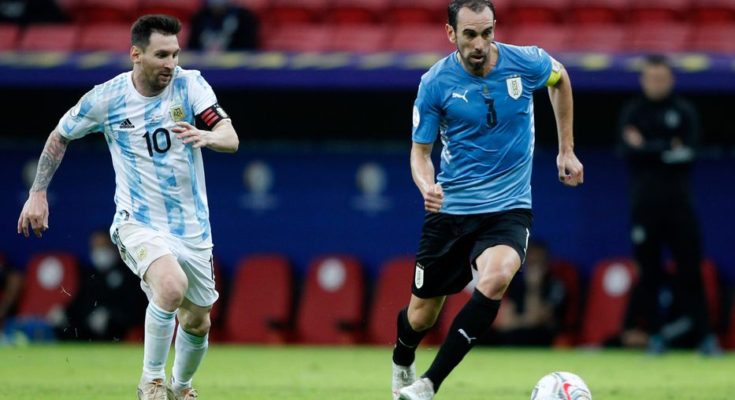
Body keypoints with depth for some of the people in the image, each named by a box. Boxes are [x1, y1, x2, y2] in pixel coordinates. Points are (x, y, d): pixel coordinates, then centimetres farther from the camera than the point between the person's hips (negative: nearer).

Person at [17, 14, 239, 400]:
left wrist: (206, 137, -42)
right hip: (138, 222, -3)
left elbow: (230, 138, -20)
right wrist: (37, 193, 7)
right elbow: (59, 137, 9)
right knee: (172, 286, -33)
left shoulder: (189, 84, -8)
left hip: (191, 225, 3)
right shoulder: (106, 98, -9)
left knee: (197, 322, 13)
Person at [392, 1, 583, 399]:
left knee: (496, 278, -32)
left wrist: (566, 151, 15)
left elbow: (560, 78, 15)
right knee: (422, 315, 7)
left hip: (508, 206, -1)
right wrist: (427, 186, -24)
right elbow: (420, 151, -2)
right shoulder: (435, 83, -11)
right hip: (451, 207, 1)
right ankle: (402, 366, 46)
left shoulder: (525, 63, -9)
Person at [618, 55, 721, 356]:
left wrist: (648, 148, -11)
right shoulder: (632, 113, 8)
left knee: (690, 270, -5)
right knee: (648, 271, 1)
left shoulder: (684, 111, 7)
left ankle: (704, 335, -5)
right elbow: (629, 151, -6)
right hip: (645, 203, 1)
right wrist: (668, 148, -14)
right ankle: (654, 334, 7)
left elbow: (688, 151, -7)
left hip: (679, 203, -1)